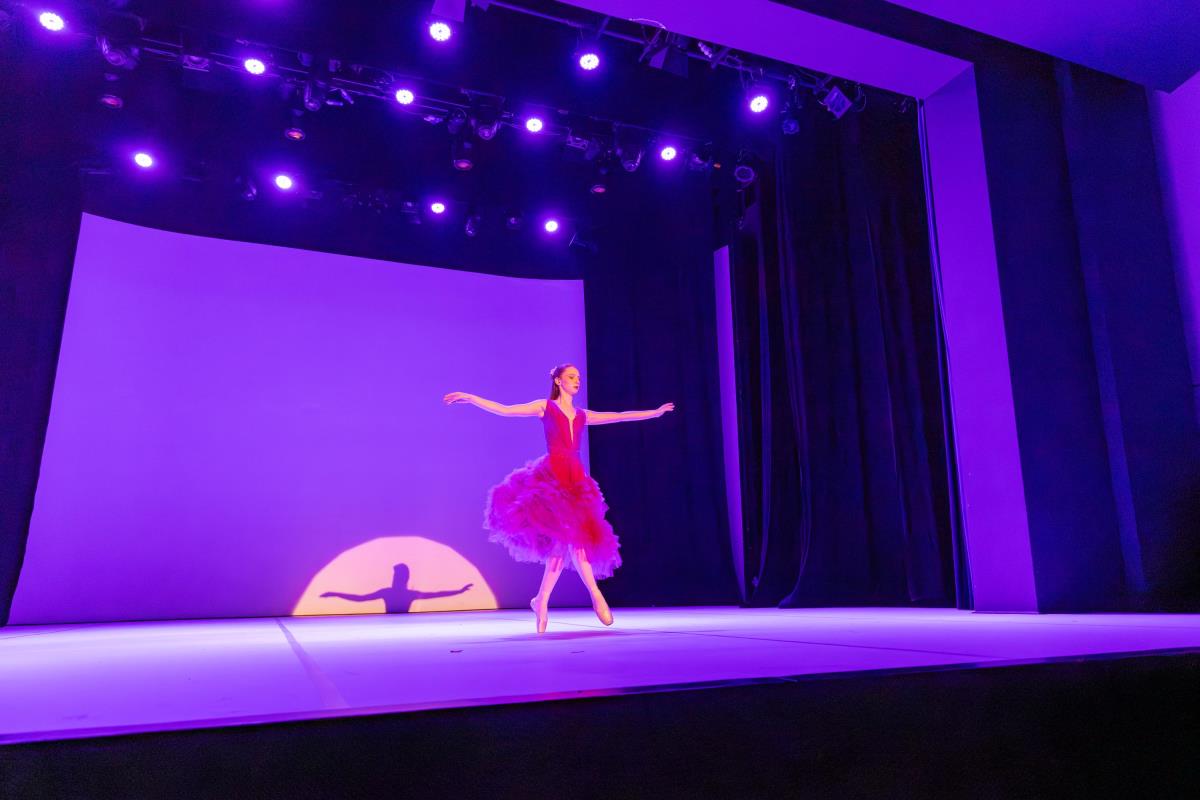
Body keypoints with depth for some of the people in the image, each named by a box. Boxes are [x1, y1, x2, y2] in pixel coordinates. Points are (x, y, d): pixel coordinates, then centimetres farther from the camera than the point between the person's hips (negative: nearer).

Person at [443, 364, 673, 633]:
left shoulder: (583, 415, 21)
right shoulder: (545, 407, 9)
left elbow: (619, 416, 26)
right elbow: (503, 410, 4)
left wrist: (654, 412, 28)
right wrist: (470, 397, -4)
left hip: (575, 478, 5)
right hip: (552, 475, -5)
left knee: (565, 540, -3)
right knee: (571, 535, -17)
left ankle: (541, 601, 6)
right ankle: (595, 594, -8)